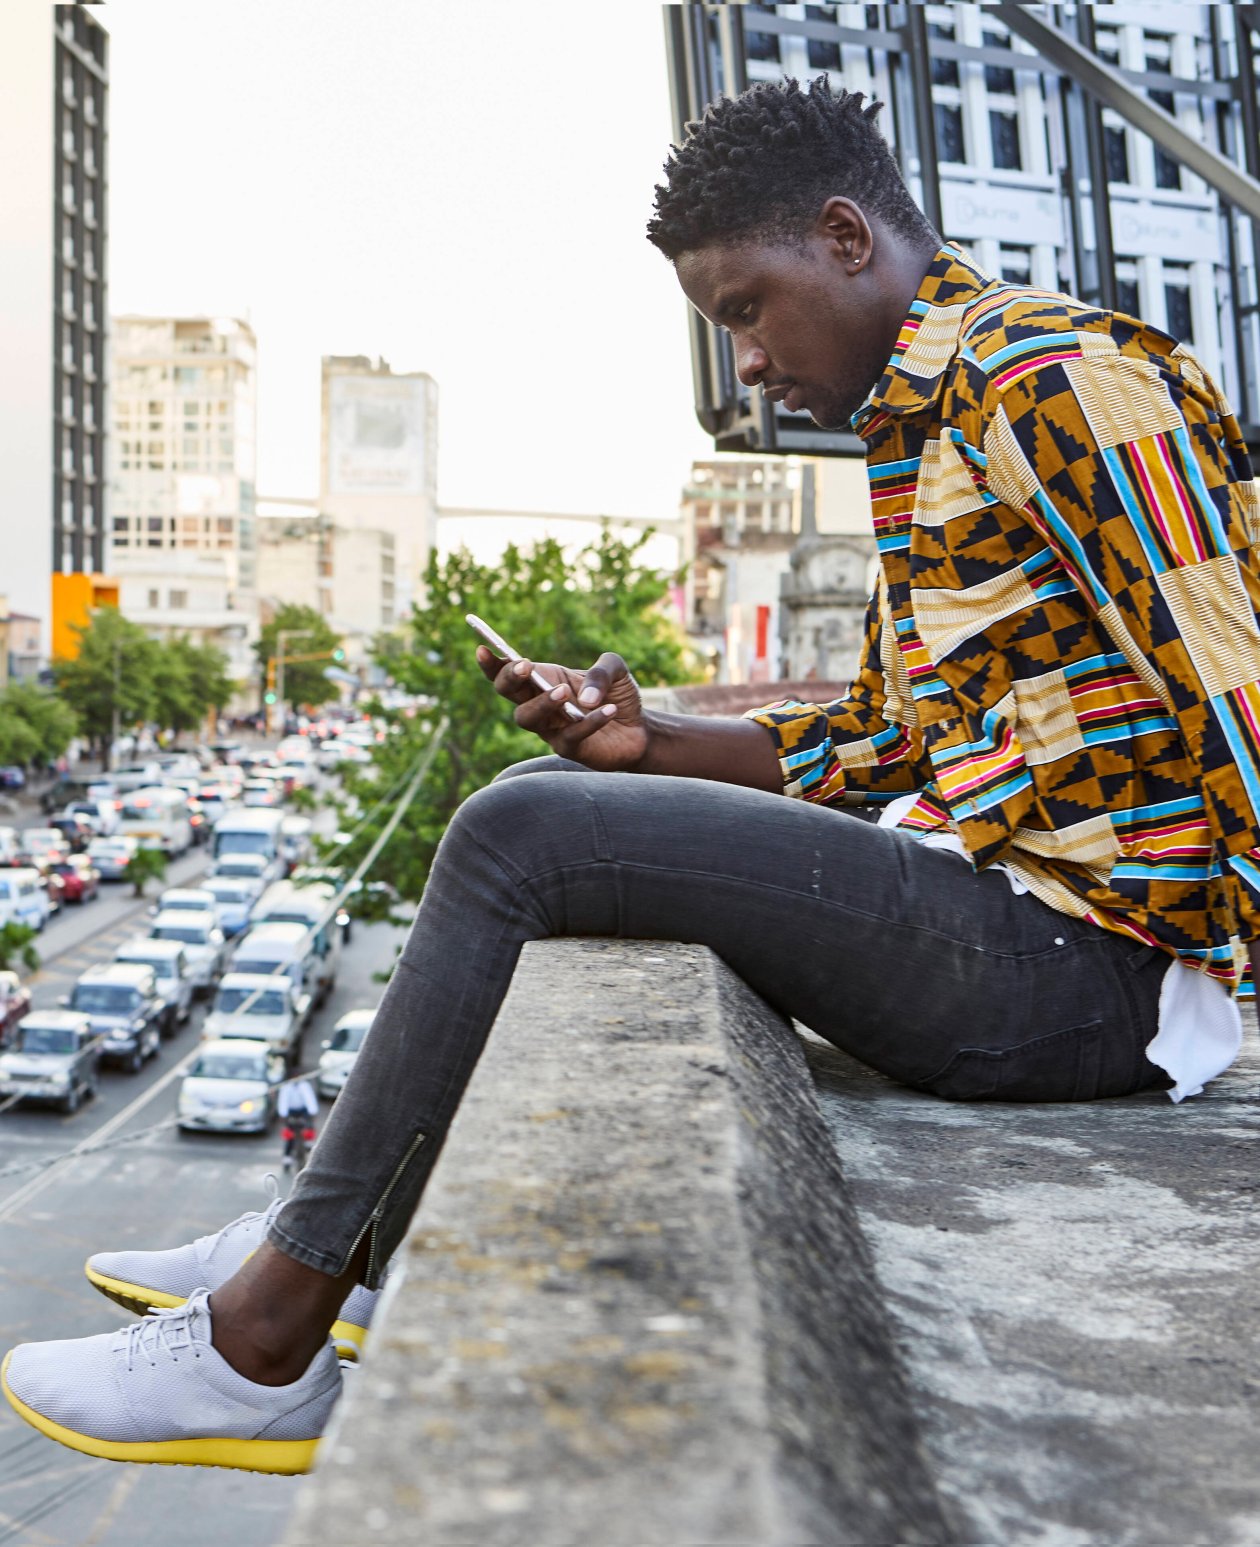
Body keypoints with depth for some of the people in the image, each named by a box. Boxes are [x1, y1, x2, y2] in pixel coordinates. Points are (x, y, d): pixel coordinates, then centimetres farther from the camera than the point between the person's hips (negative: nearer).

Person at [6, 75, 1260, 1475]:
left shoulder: (1048, 372, -10)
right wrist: (648, 744, 6)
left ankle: (260, 1350, -5)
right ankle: (325, 1247, 11)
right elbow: (869, 743, 20)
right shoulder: (929, 419, 22)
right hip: (978, 889, 10)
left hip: (1084, 955, -10)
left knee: (524, 836, -17)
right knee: (548, 806, 10)